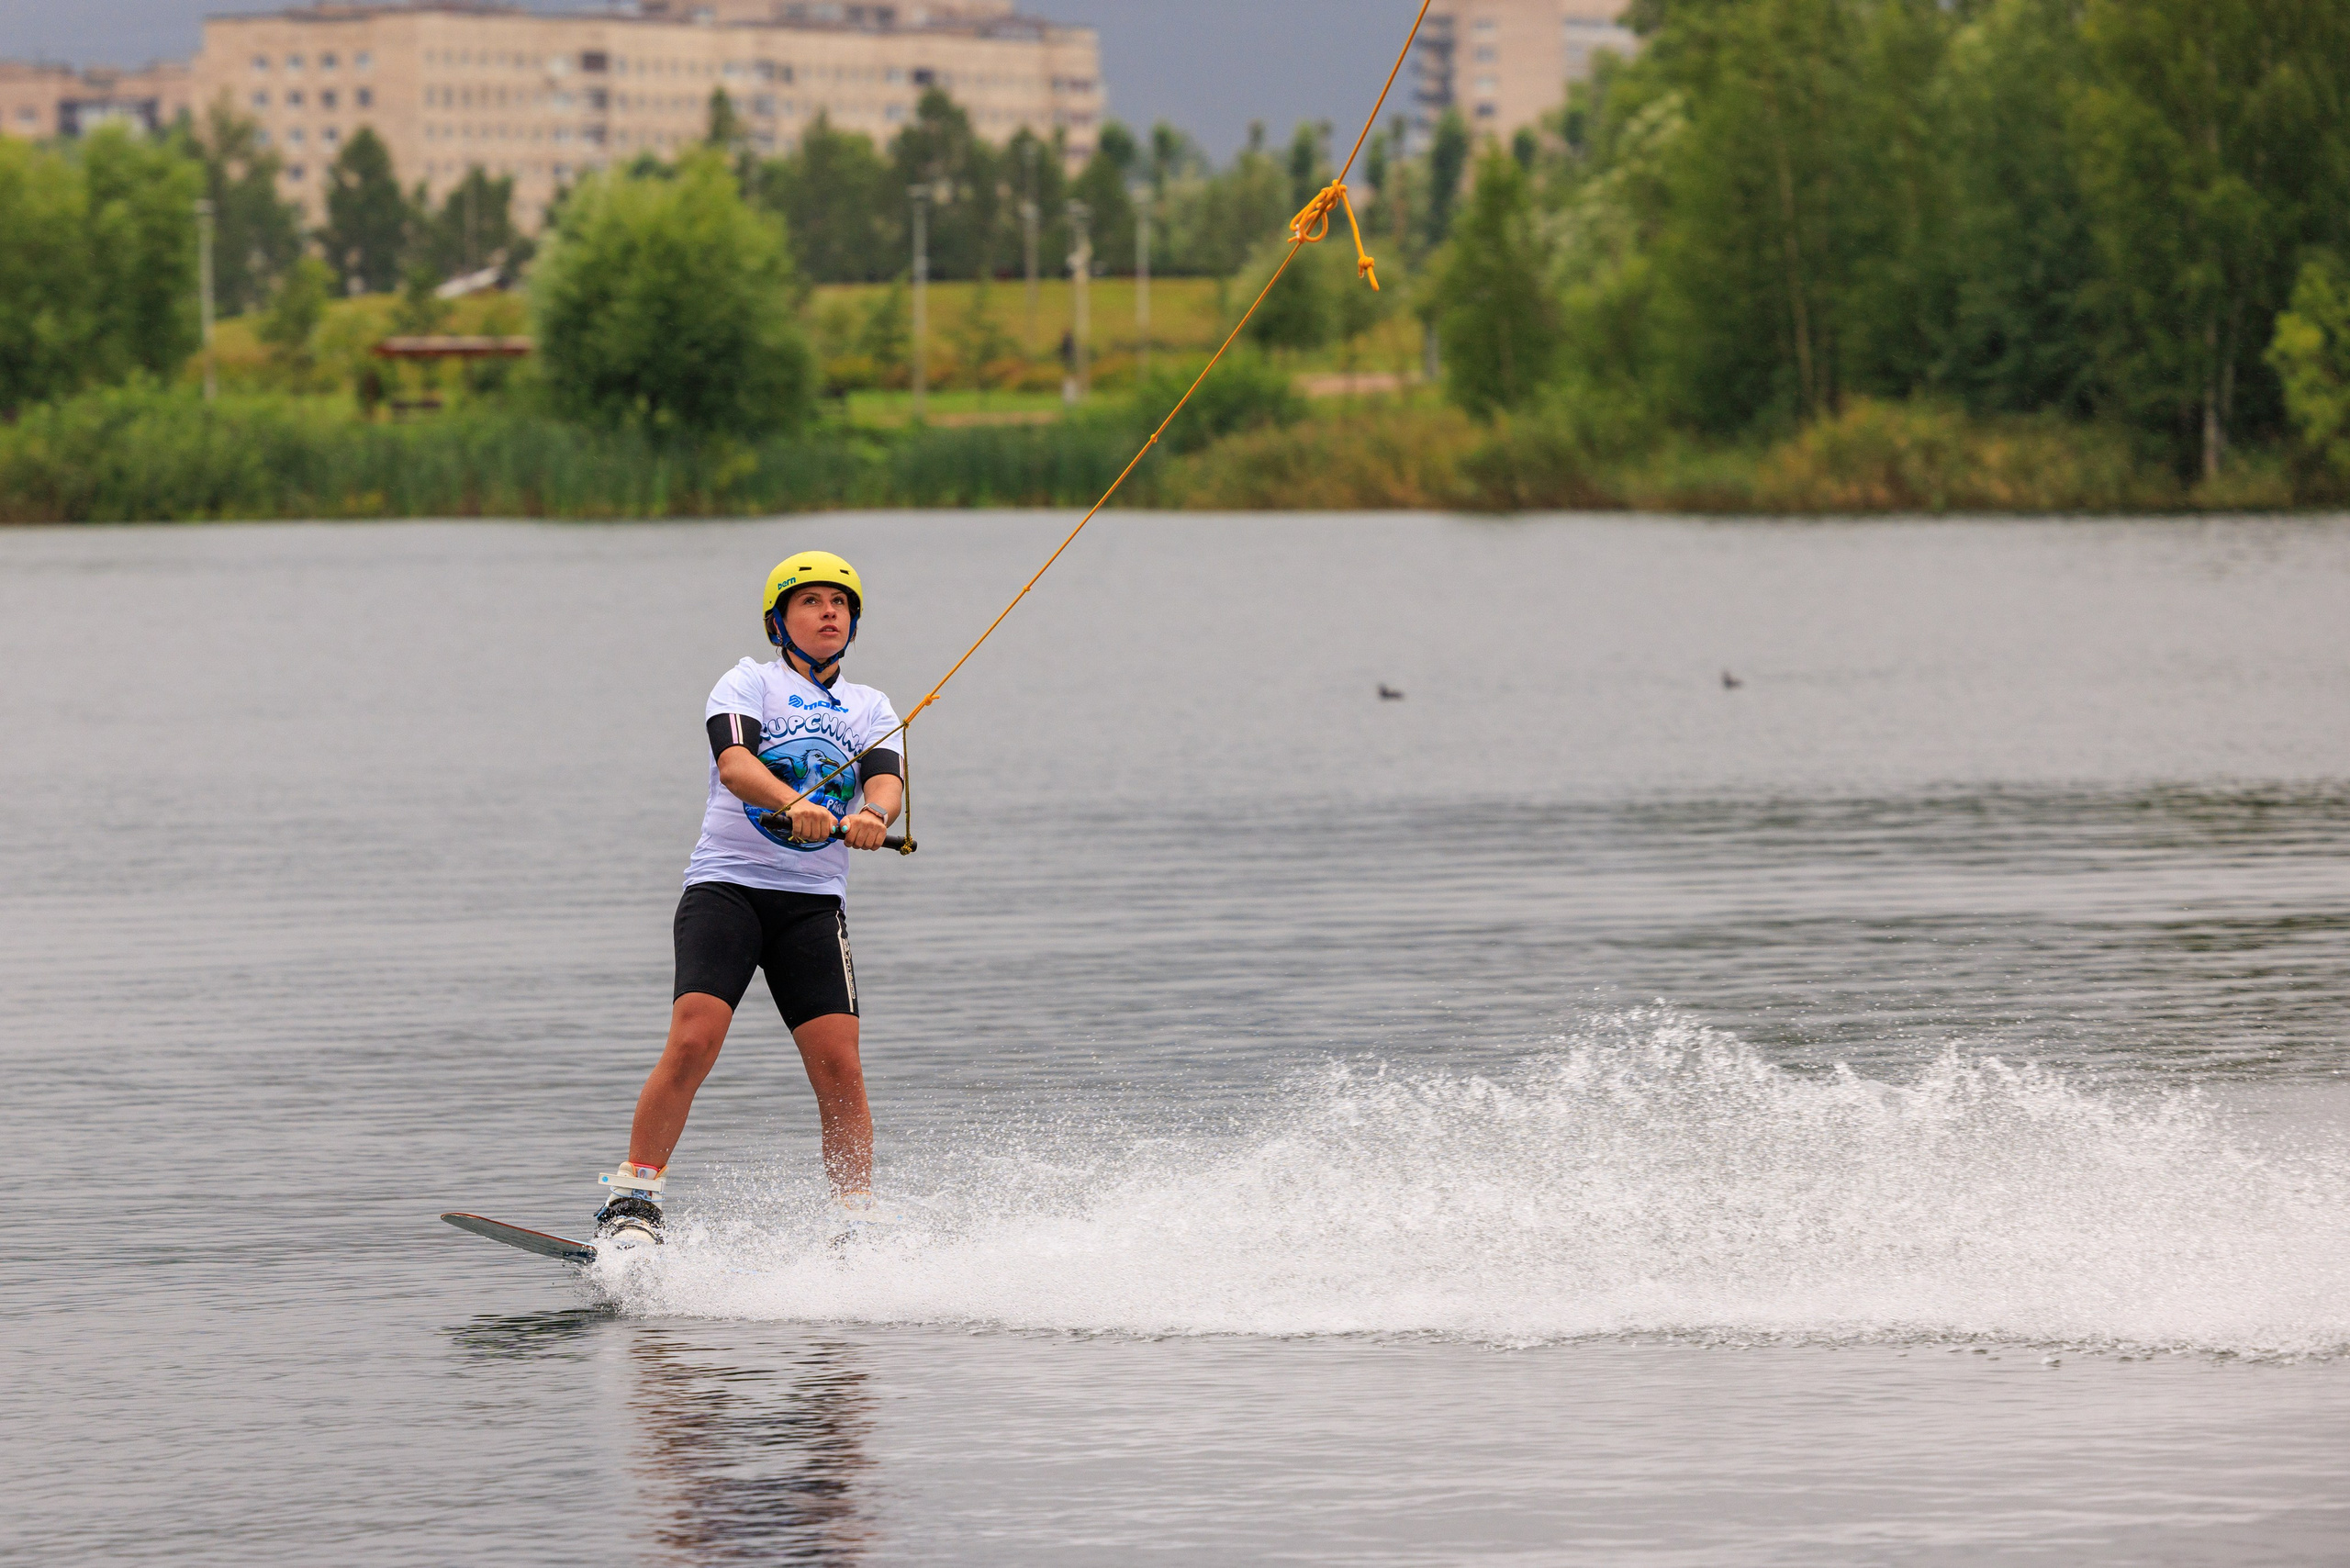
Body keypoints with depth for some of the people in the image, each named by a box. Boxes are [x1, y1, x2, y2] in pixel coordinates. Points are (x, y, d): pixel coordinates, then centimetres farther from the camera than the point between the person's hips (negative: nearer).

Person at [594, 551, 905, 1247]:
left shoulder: (870, 708, 17)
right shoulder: (748, 684, 6)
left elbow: (886, 781, -2)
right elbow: (734, 764, -14)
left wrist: (874, 814, -27)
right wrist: (794, 805, -34)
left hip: (813, 902, 3)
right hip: (726, 886, -3)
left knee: (839, 1065, -9)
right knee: (693, 1040, -19)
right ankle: (631, 1203, -13)